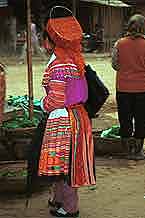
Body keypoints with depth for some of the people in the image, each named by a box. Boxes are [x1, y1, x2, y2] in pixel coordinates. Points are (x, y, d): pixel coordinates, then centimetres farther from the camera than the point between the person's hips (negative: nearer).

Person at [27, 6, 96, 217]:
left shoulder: (58, 64, -21)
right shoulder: (73, 58, 6)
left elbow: (56, 100, -22)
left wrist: (43, 105, -3)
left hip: (62, 119, -9)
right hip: (76, 114, 9)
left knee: (63, 163, 4)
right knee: (62, 164, 21)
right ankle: (59, 199, 36)